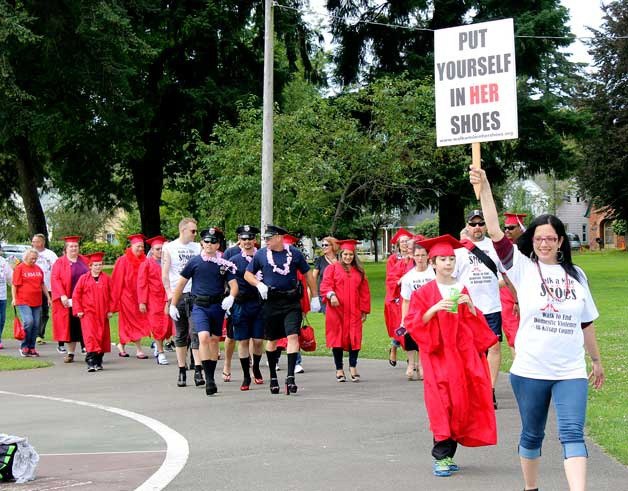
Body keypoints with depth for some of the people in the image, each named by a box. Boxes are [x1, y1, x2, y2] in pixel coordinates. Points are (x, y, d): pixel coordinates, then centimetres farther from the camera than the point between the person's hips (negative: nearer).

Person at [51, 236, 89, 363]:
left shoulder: (84, 261, 11)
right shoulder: (60, 262, 3)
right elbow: (55, 279, -5)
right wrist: (62, 295, -17)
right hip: (68, 301, -2)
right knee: (70, 326, 2)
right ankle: (70, 353, 10)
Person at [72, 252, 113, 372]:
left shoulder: (106, 279, 5)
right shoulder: (84, 278, 1)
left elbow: (111, 296, 8)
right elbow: (76, 295, 3)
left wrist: (110, 310, 1)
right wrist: (78, 310, -3)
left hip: (102, 313, 3)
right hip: (88, 312, -3)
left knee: (102, 336, 7)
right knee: (90, 335, -14)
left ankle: (98, 362, 18)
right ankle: (91, 361, -19)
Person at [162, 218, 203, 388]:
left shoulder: (198, 247, 10)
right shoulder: (169, 248, 4)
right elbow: (165, 274, 0)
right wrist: (170, 294, -11)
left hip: (196, 295, 1)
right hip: (178, 296, -1)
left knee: (196, 332, -8)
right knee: (180, 334, 6)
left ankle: (198, 370, -10)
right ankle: (181, 372, 12)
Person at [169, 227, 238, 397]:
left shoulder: (224, 264, 4)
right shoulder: (195, 262, 2)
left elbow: (234, 285, 1)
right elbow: (181, 284, 8)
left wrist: (231, 297, -21)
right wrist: (173, 305, 7)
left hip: (218, 306, 2)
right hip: (199, 306, -2)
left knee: (214, 340, 9)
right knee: (204, 337, -19)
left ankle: (211, 377, 23)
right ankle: (209, 379, -19)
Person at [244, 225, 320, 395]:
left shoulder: (294, 253, 1)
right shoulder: (261, 254, 2)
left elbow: (308, 274, 10)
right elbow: (248, 274, 11)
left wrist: (315, 298, 9)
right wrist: (259, 284, -9)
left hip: (292, 302, -1)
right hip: (271, 302, 1)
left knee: (293, 336, -14)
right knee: (272, 340, 10)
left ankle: (290, 377, -13)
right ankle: (273, 377, 24)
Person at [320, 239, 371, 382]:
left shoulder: (359, 271, 15)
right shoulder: (332, 268, 6)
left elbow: (364, 291, 15)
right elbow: (325, 286, -5)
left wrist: (364, 310, 9)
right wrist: (331, 295, -25)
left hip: (353, 312, 2)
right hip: (336, 310, -2)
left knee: (354, 338, -4)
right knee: (338, 338, -1)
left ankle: (353, 367, 4)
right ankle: (339, 369, 5)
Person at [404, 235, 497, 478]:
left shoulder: (462, 289, 10)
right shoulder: (423, 293, 1)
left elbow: (476, 322, 13)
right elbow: (413, 323, -5)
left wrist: (470, 306, -7)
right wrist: (435, 308, -18)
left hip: (463, 353, 4)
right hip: (438, 354, -3)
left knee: (463, 401, 0)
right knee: (443, 404, -12)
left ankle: (446, 455, 10)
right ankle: (441, 456, -8)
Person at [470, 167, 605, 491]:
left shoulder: (575, 275, 8)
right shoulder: (523, 267, -1)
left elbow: (586, 323, 17)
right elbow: (495, 231, -13)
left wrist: (596, 360, 21)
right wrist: (484, 188, -21)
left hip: (571, 371, 1)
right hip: (530, 370, -1)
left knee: (572, 434, -11)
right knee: (532, 436, 12)